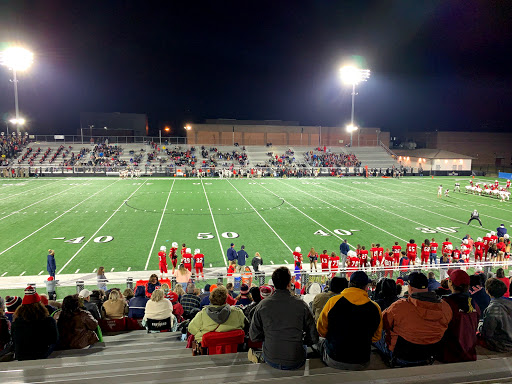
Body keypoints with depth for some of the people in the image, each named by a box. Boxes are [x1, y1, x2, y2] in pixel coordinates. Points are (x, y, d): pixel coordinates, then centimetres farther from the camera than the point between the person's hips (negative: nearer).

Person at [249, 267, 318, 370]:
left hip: (271, 362, 2)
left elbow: (254, 337, -1)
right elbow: (313, 338, -7)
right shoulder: (301, 304, -13)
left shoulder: (262, 305, -10)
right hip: (296, 363, -2)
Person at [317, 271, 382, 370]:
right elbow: (376, 337, 7)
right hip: (361, 364, 2)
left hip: (334, 362, -1)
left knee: (322, 341, 25)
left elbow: (321, 330, -2)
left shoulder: (333, 301, -13)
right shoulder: (375, 308, -9)